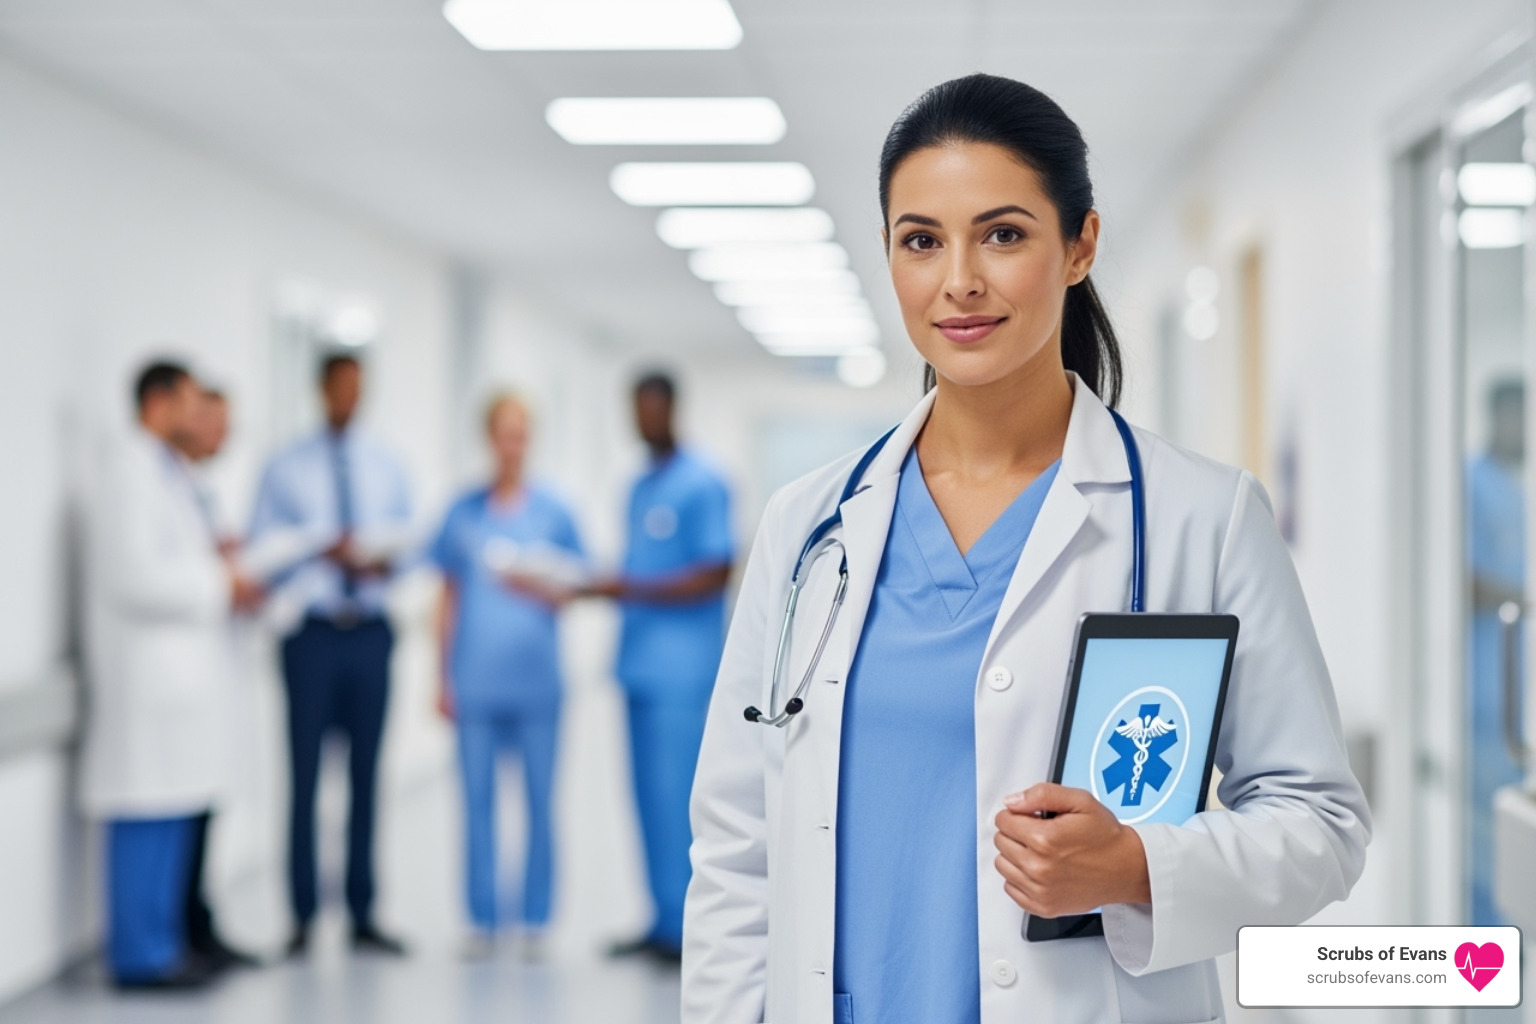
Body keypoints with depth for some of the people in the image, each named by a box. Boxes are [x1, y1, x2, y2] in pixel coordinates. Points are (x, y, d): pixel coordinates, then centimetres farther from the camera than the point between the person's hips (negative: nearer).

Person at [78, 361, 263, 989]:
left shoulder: (169, 474, 18)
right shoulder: (131, 477, -13)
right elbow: (134, 578, -20)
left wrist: (220, 567, 8)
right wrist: (219, 586, -13)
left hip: (180, 671, 10)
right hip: (147, 673, -10)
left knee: (177, 814, 11)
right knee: (146, 815, -6)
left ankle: (163, 942, 18)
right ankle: (139, 955, -1)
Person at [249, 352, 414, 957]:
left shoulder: (385, 468, 12)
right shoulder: (286, 470, 3)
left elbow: (407, 540, 12)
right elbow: (265, 551, -2)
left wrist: (387, 558, -9)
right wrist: (323, 548, -16)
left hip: (370, 630, 3)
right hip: (312, 632, -3)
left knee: (366, 774, 5)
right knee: (305, 775, -3)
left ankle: (362, 916, 12)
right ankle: (303, 917, 5)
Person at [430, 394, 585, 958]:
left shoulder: (553, 512, 4)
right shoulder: (464, 513, 8)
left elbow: (572, 593, 6)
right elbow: (449, 598, 11)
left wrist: (537, 589, -15)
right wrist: (443, 676, 8)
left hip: (536, 679, -1)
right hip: (477, 681, 1)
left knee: (540, 802, 1)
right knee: (478, 801, 3)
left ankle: (535, 922, 9)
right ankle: (483, 921, 11)